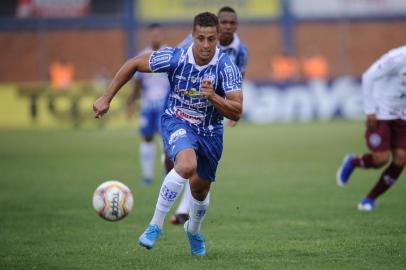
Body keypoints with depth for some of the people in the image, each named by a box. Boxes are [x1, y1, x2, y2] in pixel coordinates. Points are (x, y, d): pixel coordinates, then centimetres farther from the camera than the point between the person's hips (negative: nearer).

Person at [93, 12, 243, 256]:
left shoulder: (226, 67, -20)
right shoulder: (175, 57, -20)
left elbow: (236, 112, -22)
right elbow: (133, 64, -7)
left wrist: (213, 97, -40)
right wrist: (107, 99, -5)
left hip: (210, 132, 2)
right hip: (177, 123, -2)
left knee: (200, 190, 13)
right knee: (186, 165, -33)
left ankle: (193, 231, 47)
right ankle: (155, 225, -20)